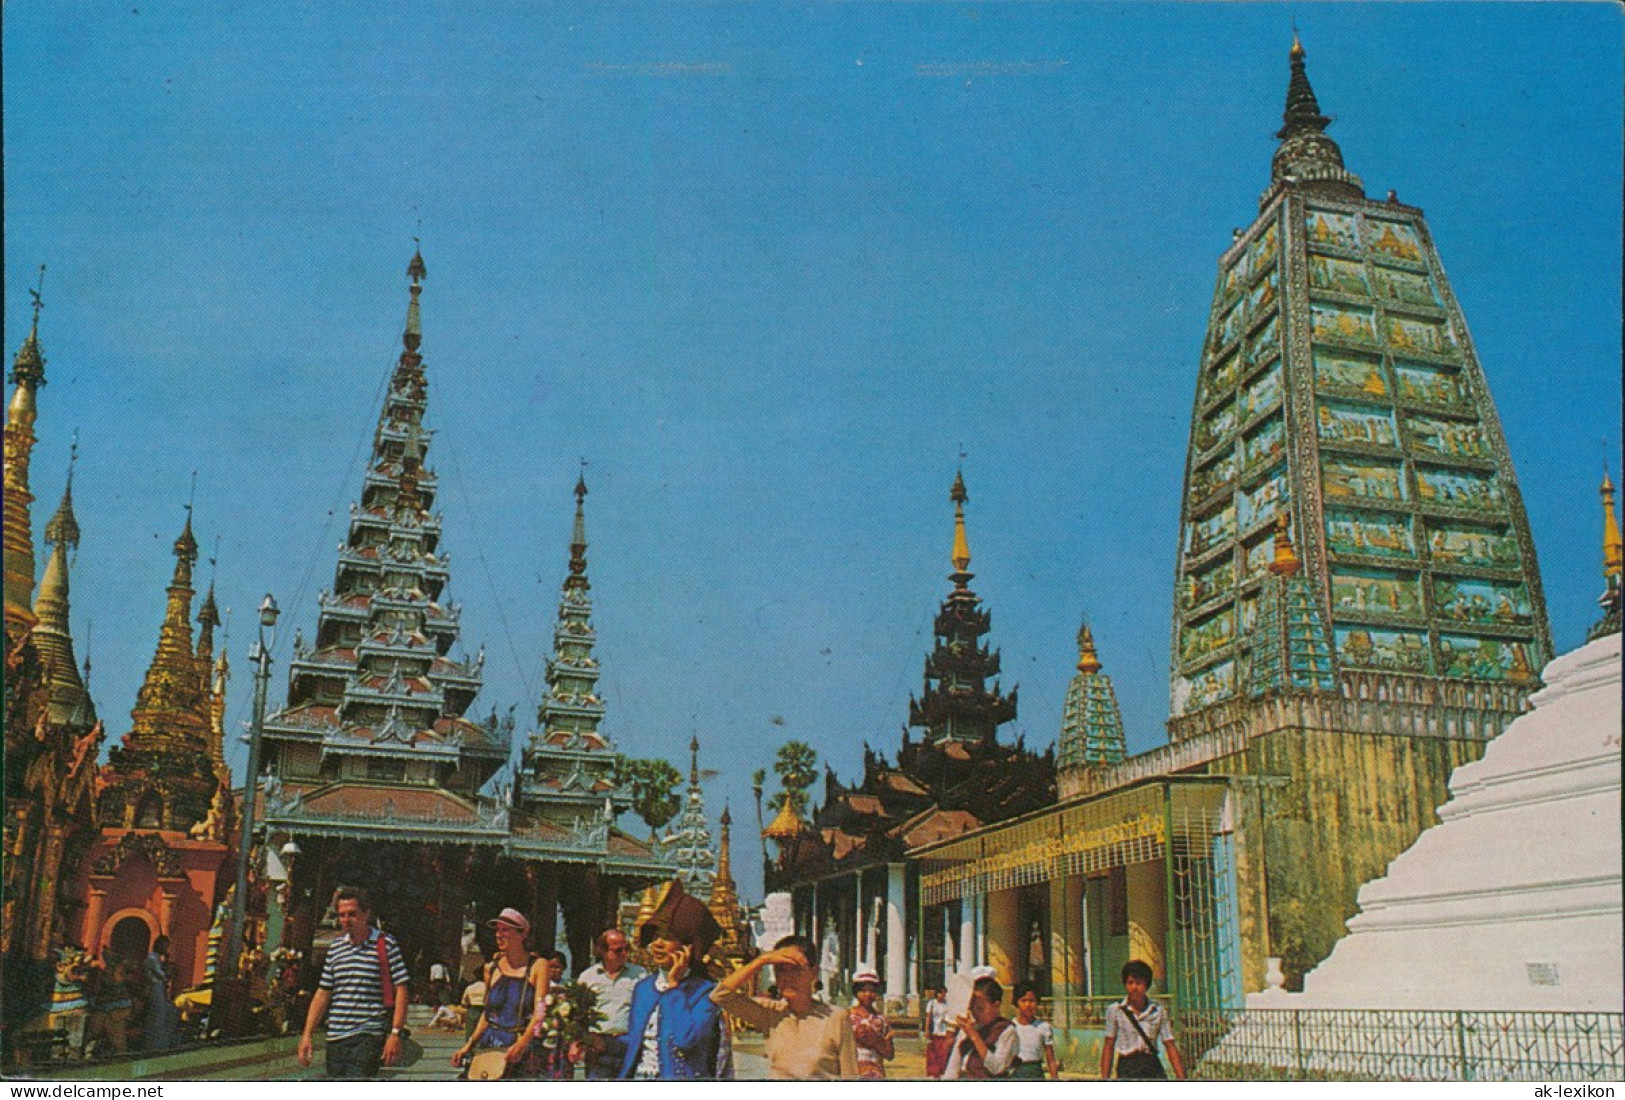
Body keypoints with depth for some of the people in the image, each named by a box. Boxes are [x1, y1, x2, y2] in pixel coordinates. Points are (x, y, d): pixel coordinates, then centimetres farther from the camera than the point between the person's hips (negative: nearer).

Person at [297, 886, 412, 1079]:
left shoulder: (386, 945, -1)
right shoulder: (335, 948, 14)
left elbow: (401, 991, -4)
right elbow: (322, 994, 19)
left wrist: (396, 1034, -12)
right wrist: (307, 1036, 12)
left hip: (369, 1036, -6)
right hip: (334, 1037, 6)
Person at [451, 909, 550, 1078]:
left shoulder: (537, 966, -1)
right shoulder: (491, 968, 13)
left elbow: (539, 1012, -10)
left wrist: (522, 1043, -25)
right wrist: (469, 1045, 13)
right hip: (489, 1045, 4)